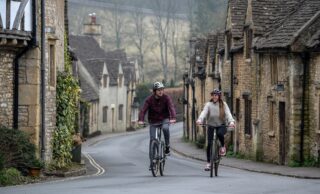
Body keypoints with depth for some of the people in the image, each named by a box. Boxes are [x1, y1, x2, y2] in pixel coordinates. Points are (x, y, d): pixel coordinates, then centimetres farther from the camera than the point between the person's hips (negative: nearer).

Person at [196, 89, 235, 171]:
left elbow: (228, 113, -15)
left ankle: (223, 146, -5)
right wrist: (199, 120, -39)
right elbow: (204, 112, -17)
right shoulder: (208, 104, -3)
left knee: (220, 133, -36)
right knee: (209, 144, -6)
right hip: (211, 125, 1)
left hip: (221, 125, -1)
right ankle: (208, 162, 6)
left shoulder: (223, 104, -3)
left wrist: (231, 121, -35)